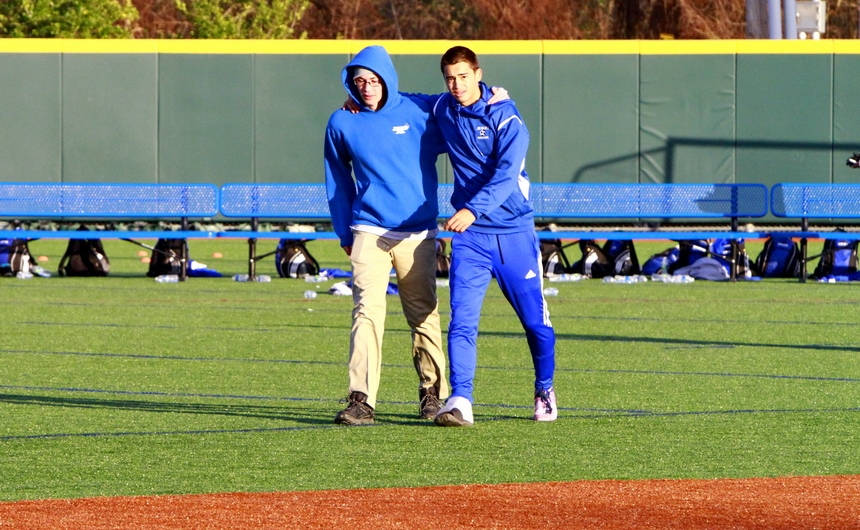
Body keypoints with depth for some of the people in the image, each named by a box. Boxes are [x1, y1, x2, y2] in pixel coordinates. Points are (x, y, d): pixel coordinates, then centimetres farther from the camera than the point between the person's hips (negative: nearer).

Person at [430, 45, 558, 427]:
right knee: (462, 319, -14)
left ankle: (545, 392, 28)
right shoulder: (443, 110, 6)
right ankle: (460, 402, -19)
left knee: (535, 320, 6)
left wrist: (473, 209, -38)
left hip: (514, 233, -3)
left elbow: (506, 175, -24)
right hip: (469, 236, 3)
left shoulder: (504, 117, -11)